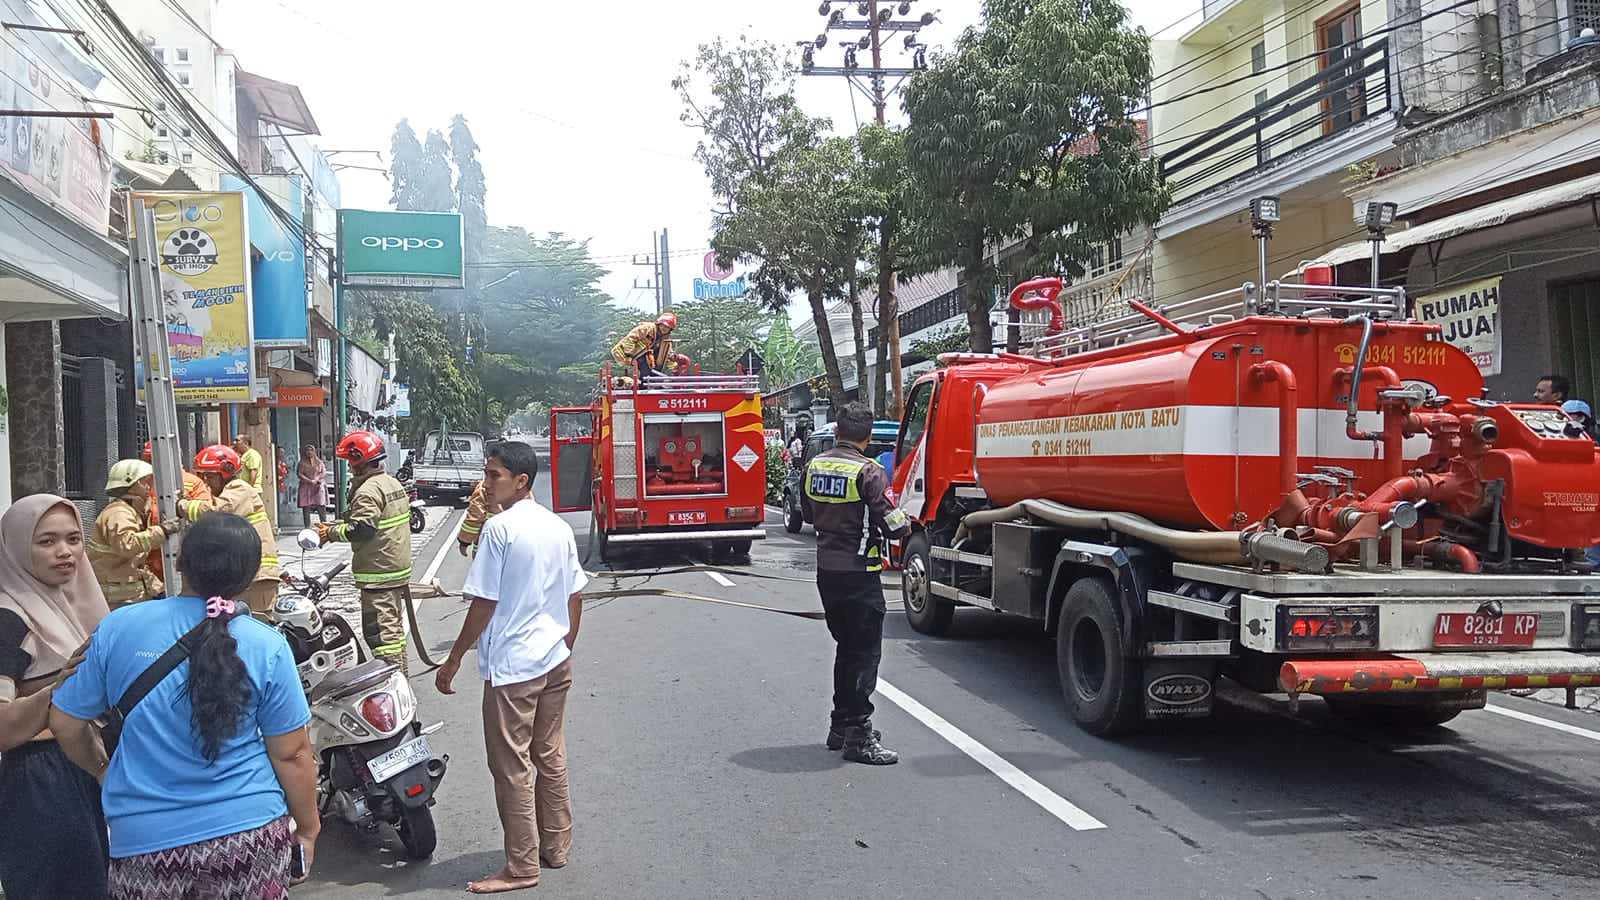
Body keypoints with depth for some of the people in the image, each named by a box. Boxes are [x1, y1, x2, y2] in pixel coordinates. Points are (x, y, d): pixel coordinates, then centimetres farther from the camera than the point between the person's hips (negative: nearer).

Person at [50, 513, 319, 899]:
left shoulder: (118, 628, -5)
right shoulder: (267, 646, -10)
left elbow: (65, 723, 4)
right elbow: (291, 754, -7)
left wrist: (101, 770, 22)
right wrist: (308, 828, 7)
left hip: (143, 841, 1)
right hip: (249, 834, -1)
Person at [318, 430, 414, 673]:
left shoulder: (368, 491, -17)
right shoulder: (393, 483, 14)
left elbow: (361, 530, -25)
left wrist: (331, 533, -12)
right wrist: (338, 525, 15)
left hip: (378, 574, -10)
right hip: (399, 570, 10)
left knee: (379, 631, -8)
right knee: (394, 625, 19)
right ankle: (401, 673, 27)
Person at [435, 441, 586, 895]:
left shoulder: (500, 527, -15)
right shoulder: (560, 527, 7)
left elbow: (484, 604, -15)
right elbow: (575, 597, 12)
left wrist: (453, 661, -7)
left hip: (512, 666, -8)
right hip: (555, 662, 8)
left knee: (512, 767, 1)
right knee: (550, 757, 17)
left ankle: (522, 867, 7)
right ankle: (556, 846, 27)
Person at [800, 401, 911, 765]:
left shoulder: (814, 466, 5)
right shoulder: (868, 472, -17)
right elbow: (891, 523, -18)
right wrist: (906, 525, 3)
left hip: (826, 570, 7)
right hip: (859, 572, -7)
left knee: (847, 647, 19)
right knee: (865, 652, -1)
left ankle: (841, 725, 27)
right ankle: (858, 736, 0)